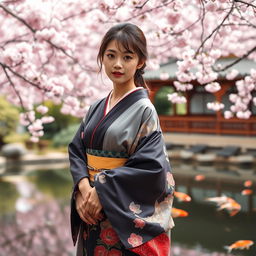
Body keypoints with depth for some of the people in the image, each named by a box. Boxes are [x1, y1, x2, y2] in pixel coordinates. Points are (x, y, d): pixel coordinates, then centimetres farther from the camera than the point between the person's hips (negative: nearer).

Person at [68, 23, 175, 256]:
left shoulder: (143, 110, -10)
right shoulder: (97, 108, 8)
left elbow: (151, 167, -18)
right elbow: (77, 150, 5)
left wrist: (102, 192, -18)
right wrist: (83, 188, -13)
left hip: (127, 216, -5)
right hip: (93, 212, 6)